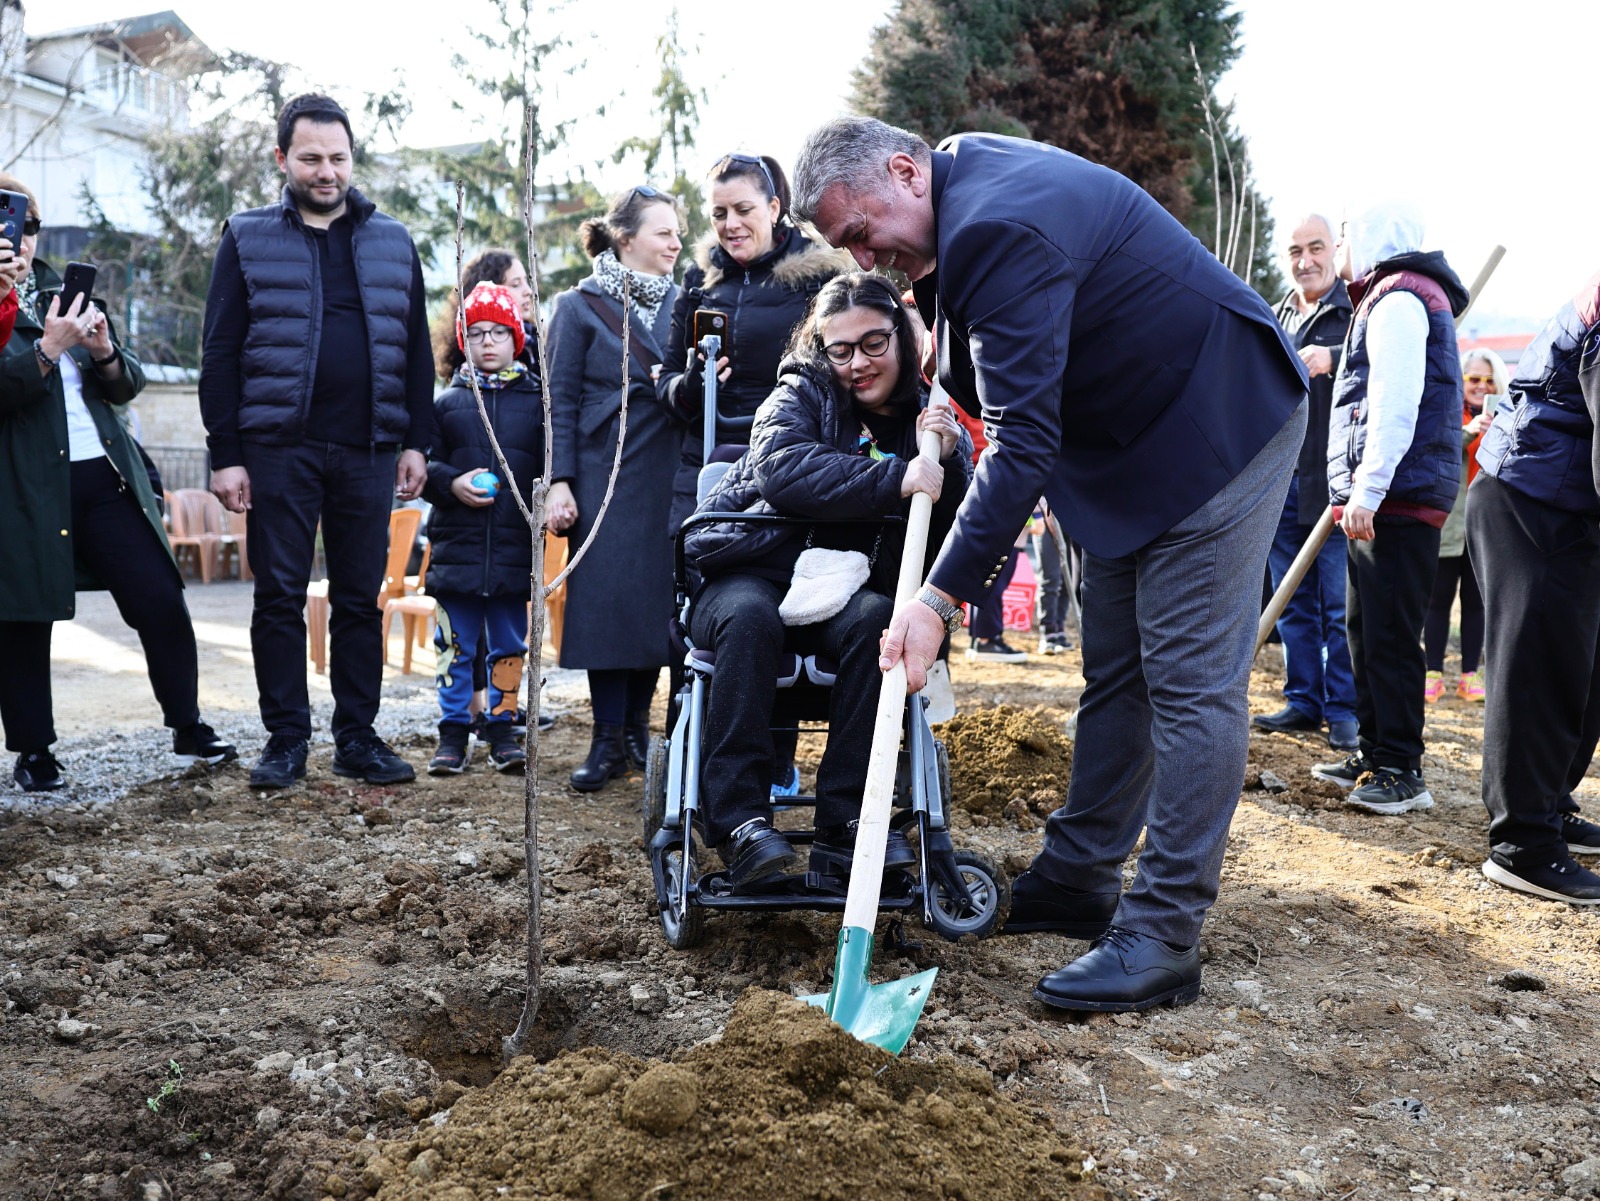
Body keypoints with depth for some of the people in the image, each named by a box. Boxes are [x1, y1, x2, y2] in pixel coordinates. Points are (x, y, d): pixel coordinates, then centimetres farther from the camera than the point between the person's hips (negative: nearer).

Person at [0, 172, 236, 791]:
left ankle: (188, 728, 12)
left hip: (106, 476, 4)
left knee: (161, 600, 0)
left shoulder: (63, 292, 16)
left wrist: (105, 352, -3)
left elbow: (127, 384, 17)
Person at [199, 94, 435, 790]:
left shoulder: (392, 242, 12)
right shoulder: (248, 239, 6)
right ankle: (285, 740, 12)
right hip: (279, 448, -2)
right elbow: (221, 353, 2)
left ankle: (357, 738, 15)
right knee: (280, 597, 3)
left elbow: (415, 349, 12)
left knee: (360, 598, 6)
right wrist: (224, 454, -5)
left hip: (368, 450, 2)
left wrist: (416, 441, 4)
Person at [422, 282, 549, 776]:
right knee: (456, 644, 4)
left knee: (509, 644, 7)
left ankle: (502, 728, 19)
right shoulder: (446, 403, 9)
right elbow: (422, 464, 8)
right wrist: (451, 483, -10)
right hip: (457, 546, 0)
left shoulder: (537, 401, 7)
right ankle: (454, 732, 14)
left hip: (514, 548, 0)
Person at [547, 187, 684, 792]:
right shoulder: (580, 306, 3)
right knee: (606, 597, -3)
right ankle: (609, 739, 5)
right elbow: (560, 399, 0)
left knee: (657, 595, 3)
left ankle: (637, 726, 17)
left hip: (668, 476, 3)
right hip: (605, 474, -3)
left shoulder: (682, 303, 12)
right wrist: (559, 482, -8)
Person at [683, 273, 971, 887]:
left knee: (875, 619, -32)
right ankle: (738, 819, -33)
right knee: (749, 617, -35)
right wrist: (895, 479, -33)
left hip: (844, 593, 2)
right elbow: (783, 469, -23)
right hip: (750, 575, -2)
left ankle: (843, 825, -30)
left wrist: (946, 463, -16)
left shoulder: (930, 421, 9)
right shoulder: (801, 394, 1)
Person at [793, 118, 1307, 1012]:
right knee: (1115, 671, 12)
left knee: (1189, 683, -10)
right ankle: (1079, 880, 21)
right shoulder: (969, 166, 4)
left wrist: (940, 599, -35)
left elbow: (1025, 441, -33)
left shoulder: (1001, 231, -28)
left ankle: (1164, 941, -5)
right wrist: (953, 397, 4)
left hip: (1220, 427, -10)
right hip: (1132, 435, 11)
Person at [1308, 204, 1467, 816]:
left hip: (1398, 497, -11)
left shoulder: (1398, 299, -8)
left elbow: (1396, 404, -19)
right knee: (1364, 627, 14)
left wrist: (1367, 490, -22)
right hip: (1381, 501, 11)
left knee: (1389, 636, -9)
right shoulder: (1385, 300, 25)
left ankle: (1400, 772, -5)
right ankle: (1373, 753, 21)